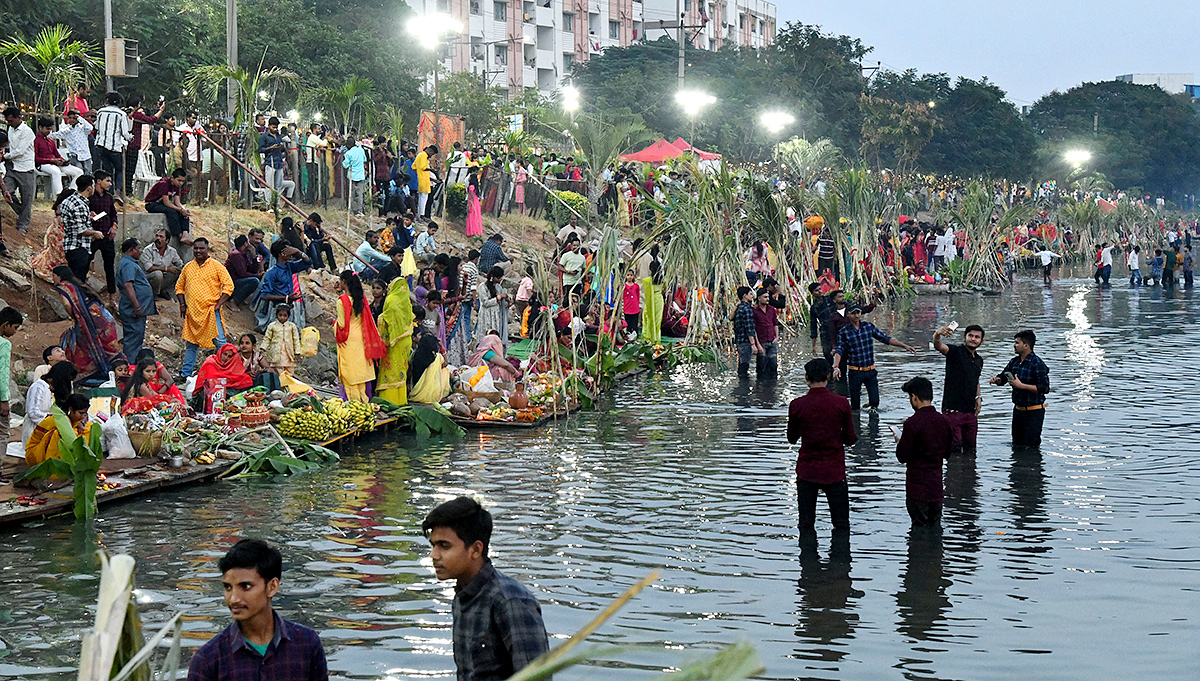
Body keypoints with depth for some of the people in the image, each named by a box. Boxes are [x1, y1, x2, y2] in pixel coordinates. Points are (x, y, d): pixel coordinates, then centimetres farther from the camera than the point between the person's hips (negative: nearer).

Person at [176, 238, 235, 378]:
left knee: (220, 341, -8)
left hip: (210, 310, -4)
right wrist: (182, 304, 9)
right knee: (190, 344, 10)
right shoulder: (188, 268, 13)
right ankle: (186, 373, 17)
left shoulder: (216, 266, 0)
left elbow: (229, 286, -3)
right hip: (192, 312, 4)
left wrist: (218, 304, -10)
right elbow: (179, 287, 23)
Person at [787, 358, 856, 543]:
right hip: (834, 471, -1)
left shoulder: (797, 405, -8)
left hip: (806, 471, 1)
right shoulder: (841, 403, -9)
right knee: (841, 526, 8)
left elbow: (792, 438, 5)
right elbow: (851, 438, -2)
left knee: (806, 526, 8)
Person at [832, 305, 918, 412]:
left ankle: (872, 406, 27)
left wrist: (904, 346, 5)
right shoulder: (844, 332, -5)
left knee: (875, 401, -2)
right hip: (855, 372, -2)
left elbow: (885, 339, 10)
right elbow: (838, 351, -13)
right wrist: (836, 367, -29)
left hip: (871, 371, 2)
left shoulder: (869, 326, 4)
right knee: (855, 404, 1)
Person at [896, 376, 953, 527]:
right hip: (937, 486, 6)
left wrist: (899, 443, 5)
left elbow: (903, 456, -14)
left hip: (918, 488, -6)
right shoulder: (943, 421, 3)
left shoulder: (912, 423, -17)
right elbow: (947, 453, 12)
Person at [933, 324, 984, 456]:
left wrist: (978, 397, 15)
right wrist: (937, 335, -50)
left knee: (970, 447, 11)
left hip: (970, 411, 7)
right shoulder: (956, 352, -6)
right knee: (954, 448, -7)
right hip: (952, 409, -7)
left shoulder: (979, 360, 16)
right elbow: (939, 346, -27)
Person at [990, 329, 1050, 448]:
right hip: (1018, 410, 8)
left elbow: (1045, 388, -22)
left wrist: (1021, 386, -24)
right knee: (1017, 445, 16)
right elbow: (1002, 378, 19)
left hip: (1034, 412, -8)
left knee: (1031, 446, -6)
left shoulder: (1037, 364, -16)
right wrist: (997, 379, -6)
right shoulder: (1014, 362, 8)